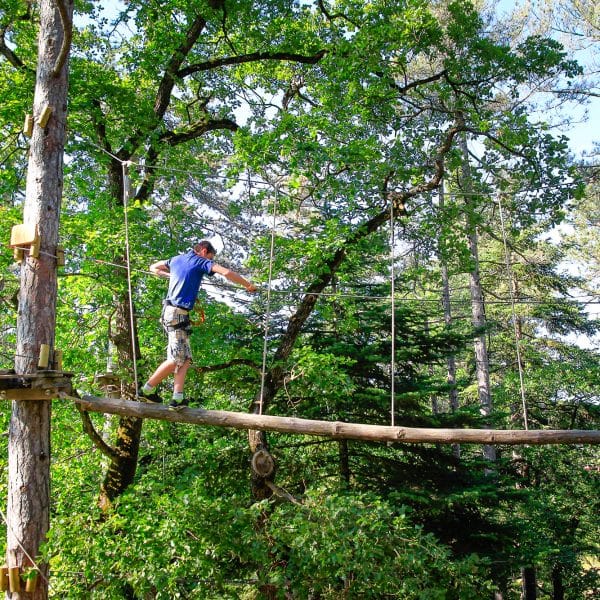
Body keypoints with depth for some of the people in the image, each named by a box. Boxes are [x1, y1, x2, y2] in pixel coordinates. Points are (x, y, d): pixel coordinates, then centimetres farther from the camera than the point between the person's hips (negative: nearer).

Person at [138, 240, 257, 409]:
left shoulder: (177, 259, 18)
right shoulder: (201, 262, -3)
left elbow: (153, 268, 31)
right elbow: (226, 272, -14)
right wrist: (248, 285, -6)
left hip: (170, 311, 9)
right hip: (178, 313, -9)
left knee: (185, 359, 4)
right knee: (175, 359, -6)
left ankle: (177, 398, -4)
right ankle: (146, 390, 1)